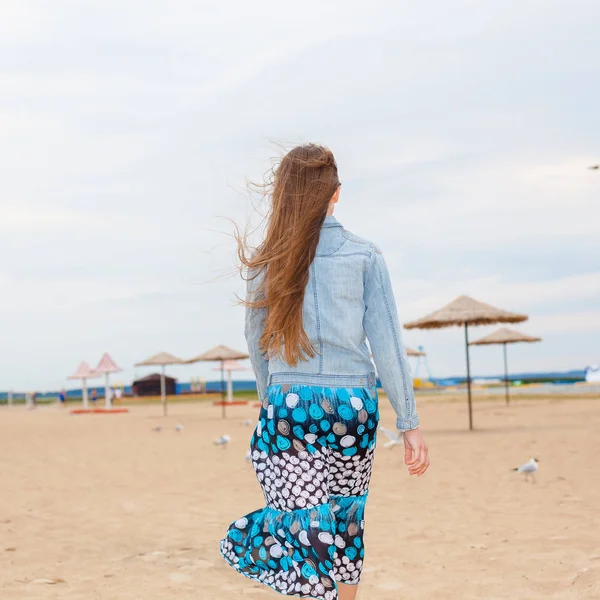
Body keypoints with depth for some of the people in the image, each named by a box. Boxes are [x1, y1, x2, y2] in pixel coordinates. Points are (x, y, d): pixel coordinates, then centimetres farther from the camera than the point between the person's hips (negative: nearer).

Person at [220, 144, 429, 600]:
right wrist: (410, 424, 1)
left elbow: (257, 344, 9)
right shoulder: (364, 256, -1)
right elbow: (387, 344, -3)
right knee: (347, 522, 18)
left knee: (302, 533, -1)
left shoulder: (268, 262, 2)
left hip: (288, 407, 0)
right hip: (353, 407, 1)